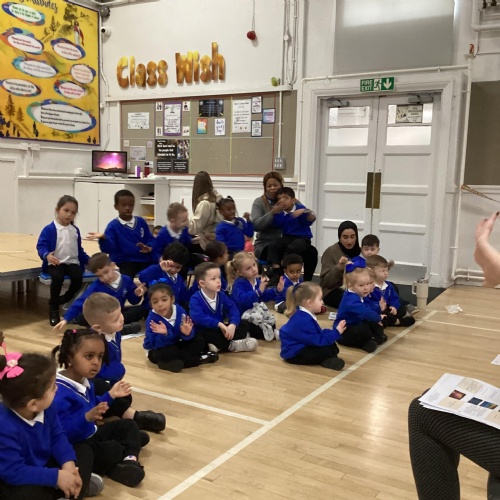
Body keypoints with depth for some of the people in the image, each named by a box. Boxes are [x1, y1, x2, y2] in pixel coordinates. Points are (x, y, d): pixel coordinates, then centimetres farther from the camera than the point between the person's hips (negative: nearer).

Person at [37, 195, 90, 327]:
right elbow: (41, 246, -9)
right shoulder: (49, 229, -4)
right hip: (55, 263, -4)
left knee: (78, 277, -28)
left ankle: (64, 300, 1)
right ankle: (54, 309, -14)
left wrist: (89, 260, 16)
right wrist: (47, 255, -29)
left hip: (72, 262, 4)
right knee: (58, 277, -35)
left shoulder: (75, 230, 14)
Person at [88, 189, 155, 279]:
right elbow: (109, 248, -15)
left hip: (145, 259, 4)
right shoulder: (113, 226, -5)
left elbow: (150, 239, 11)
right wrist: (103, 238, -37)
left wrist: (149, 248, -12)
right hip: (126, 261, -4)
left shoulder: (141, 222, 6)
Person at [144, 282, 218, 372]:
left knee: (200, 340, -4)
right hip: (157, 350, -5)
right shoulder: (152, 319, -25)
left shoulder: (179, 311, -14)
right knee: (167, 353, -36)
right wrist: (164, 335, -47)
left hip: (175, 345, 5)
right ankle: (199, 359, -16)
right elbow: (156, 345, -28)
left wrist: (187, 333, -36)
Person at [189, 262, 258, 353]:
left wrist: (233, 325, -25)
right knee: (206, 334, -39)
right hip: (205, 331, -6)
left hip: (219, 329, 6)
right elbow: (198, 318, -33)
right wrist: (219, 324, -35)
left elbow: (233, 309, -5)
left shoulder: (221, 295, 1)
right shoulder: (196, 299, -18)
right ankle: (231, 346, -20)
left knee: (243, 324, -2)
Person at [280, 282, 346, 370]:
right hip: (294, 354, -11)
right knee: (330, 349, -25)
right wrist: (336, 332, -19)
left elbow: (318, 334, 14)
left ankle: (327, 358, -11)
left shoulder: (305, 316, 6)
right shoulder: (304, 320, -27)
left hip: (300, 347, 11)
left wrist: (333, 332, 1)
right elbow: (318, 341, -23)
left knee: (330, 345, 10)